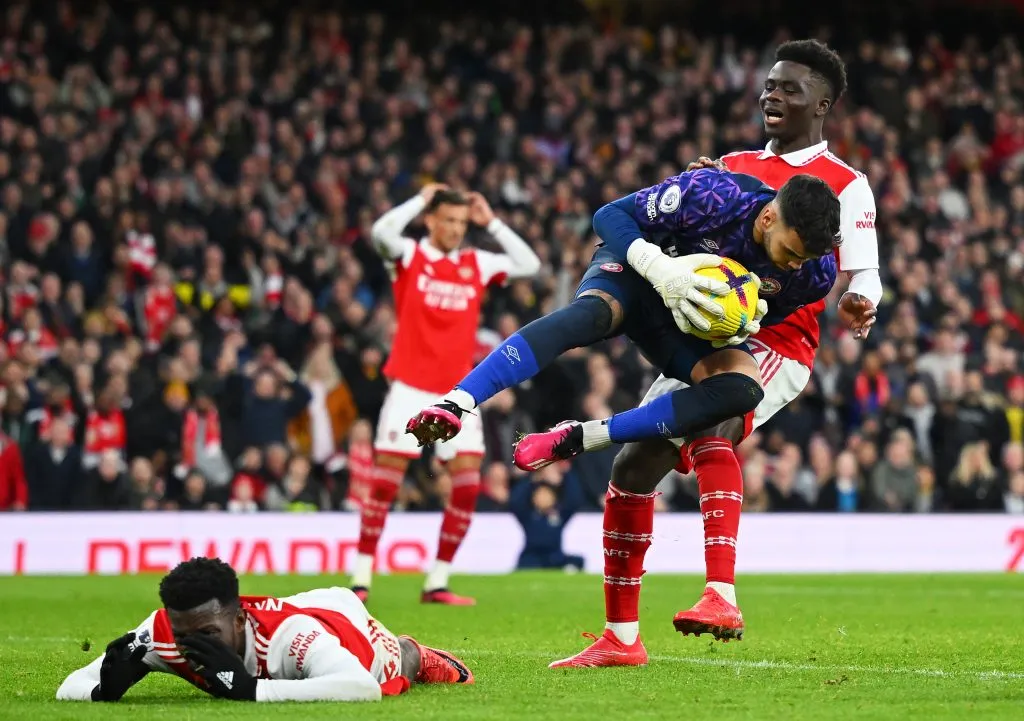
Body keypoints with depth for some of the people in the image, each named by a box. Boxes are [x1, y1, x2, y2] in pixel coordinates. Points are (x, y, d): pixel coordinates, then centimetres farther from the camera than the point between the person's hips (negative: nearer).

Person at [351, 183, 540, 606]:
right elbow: (382, 232, -19)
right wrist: (421, 198, -9)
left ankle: (437, 582, 2)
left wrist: (491, 223, 5)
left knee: (468, 484, -6)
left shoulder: (476, 264, 11)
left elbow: (529, 265, 7)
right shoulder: (410, 256, 1)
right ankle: (361, 577, 2)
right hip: (411, 388, -3)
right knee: (385, 482, -5)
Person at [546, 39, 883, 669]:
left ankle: (722, 596, -46)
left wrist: (857, 308, -28)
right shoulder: (732, 166, 19)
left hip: (779, 343, -7)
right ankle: (622, 638, 15)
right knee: (632, 469, 2)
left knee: (708, 426, -36)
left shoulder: (845, 185, 2)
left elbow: (863, 278, -5)